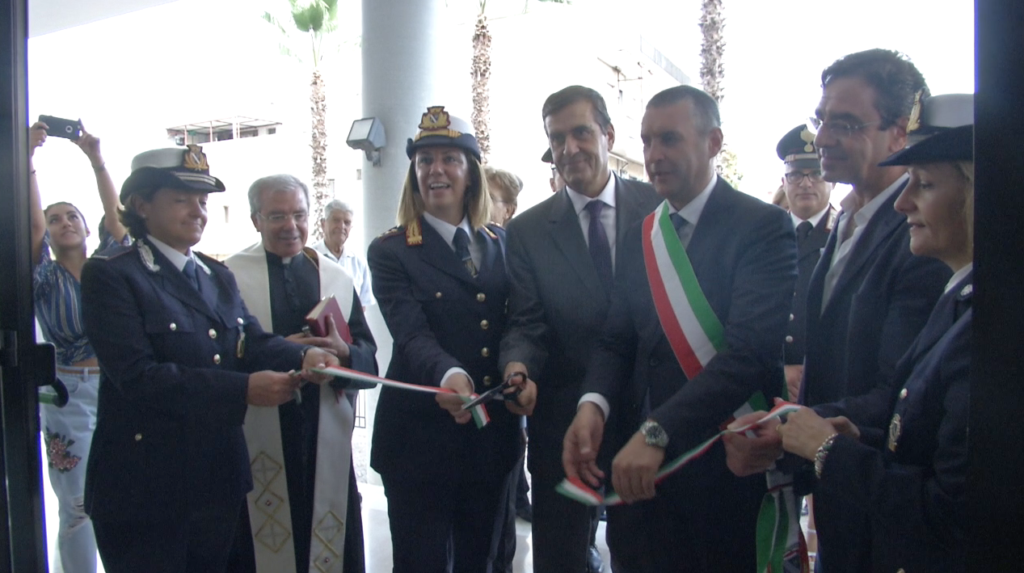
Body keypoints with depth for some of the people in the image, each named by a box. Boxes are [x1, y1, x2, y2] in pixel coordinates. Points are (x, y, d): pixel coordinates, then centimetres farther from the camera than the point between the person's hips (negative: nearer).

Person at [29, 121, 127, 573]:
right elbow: (31, 222, -12)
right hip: (69, 395, -2)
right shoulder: (44, 278, 1)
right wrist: (29, 159, -17)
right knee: (78, 508, 3)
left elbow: (114, 213, -3)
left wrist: (96, 158, -7)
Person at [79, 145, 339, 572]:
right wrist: (242, 389, -27)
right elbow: (137, 374, -21)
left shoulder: (217, 276, 13)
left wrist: (302, 356, -23)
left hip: (219, 478, 7)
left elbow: (253, 341, -1)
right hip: (144, 486, -6)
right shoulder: (109, 275, -10)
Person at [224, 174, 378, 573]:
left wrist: (343, 352, -14)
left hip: (328, 440, 3)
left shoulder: (338, 279, 12)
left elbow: (368, 359, 7)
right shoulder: (229, 276, 2)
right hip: (255, 439, -2)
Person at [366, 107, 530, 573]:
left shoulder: (503, 244, 8)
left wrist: (525, 375, -15)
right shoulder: (390, 252, -5)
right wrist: (449, 374, -39)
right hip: (421, 439, -3)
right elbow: (412, 334, -18)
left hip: (494, 437, 4)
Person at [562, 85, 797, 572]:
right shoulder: (639, 237, 10)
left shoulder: (763, 228, -11)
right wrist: (593, 403, -14)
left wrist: (658, 432, -29)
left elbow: (751, 349, -22)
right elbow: (617, 341, 7)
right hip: (638, 462, 5)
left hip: (727, 466, -5)